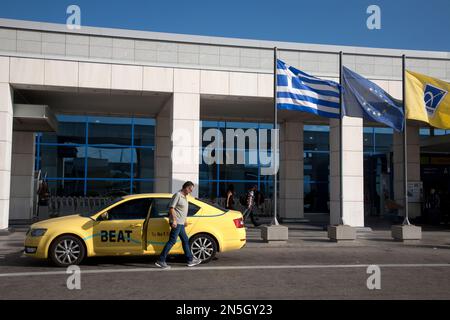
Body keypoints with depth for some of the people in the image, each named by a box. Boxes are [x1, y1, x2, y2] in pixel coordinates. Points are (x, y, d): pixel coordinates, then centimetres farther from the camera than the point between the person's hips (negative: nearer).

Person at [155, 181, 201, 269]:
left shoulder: (184, 197, 18)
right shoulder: (178, 195, -11)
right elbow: (171, 208, -17)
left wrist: (184, 220, 25)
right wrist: (174, 220, -22)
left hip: (180, 223, 10)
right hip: (176, 222, -10)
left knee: (185, 240, 13)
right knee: (172, 241, -11)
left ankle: (190, 260, 21)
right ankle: (161, 261, -8)